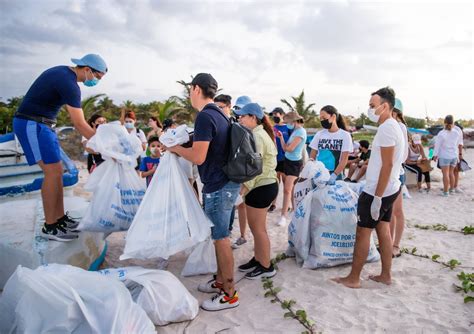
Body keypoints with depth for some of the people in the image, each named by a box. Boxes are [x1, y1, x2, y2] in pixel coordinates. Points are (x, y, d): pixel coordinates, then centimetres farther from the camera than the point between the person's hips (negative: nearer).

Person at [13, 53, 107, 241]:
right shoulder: (69, 84, -20)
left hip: (40, 124, 10)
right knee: (53, 172, -13)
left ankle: (60, 219, 11)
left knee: (56, 171, 7)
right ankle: (50, 227, -6)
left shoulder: (63, 73, 11)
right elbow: (80, 124, -22)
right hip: (32, 124, -10)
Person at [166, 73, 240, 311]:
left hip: (218, 186, -10)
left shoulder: (205, 116, -18)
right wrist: (184, 148, 17)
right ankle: (221, 280, 32)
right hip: (226, 182, 10)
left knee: (221, 238, 0)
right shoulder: (219, 115, 12)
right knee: (219, 235, 18)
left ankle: (229, 294, 12)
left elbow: (198, 157, -22)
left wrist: (176, 148, -5)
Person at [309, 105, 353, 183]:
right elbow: (312, 156, 9)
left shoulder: (345, 135, -1)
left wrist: (334, 175, -20)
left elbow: (344, 160, -6)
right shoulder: (319, 134, 8)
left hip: (335, 176, -2)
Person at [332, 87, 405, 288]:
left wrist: (377, 197, -22)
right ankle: (386, 275, 26)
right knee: (383, 230, 16)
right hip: (389, 189, 10)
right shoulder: (392, 126, 13)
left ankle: (353, 279, 11)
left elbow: (387, 165, -23)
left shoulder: (387, 128, -19)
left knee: (362, 233, 0)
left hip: (378, 191, -10)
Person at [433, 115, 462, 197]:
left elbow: (437, 145, -10)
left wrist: (435, 155, 0)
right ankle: (452, 189, 26)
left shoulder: (441, 133, -14)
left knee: (445, 174, -2)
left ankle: (446, 191, 0)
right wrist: (457, 154, 24)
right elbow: (458, 144, 11)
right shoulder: (456, 133, 1)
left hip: (444, 157, -5)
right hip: (454, 156, 5)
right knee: (451, 173, 17)